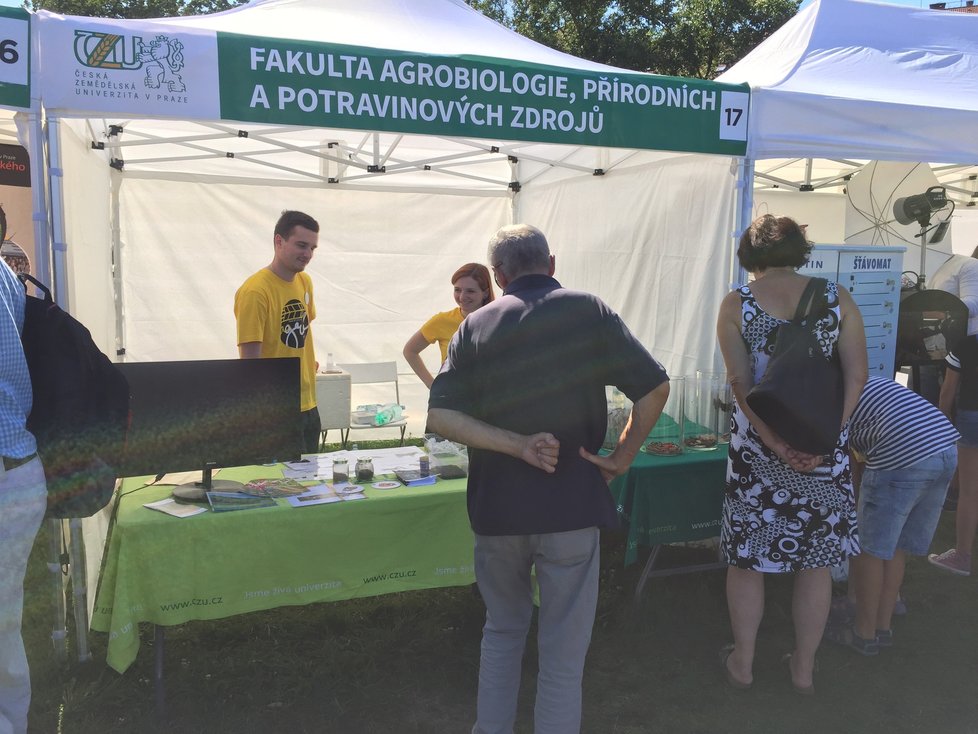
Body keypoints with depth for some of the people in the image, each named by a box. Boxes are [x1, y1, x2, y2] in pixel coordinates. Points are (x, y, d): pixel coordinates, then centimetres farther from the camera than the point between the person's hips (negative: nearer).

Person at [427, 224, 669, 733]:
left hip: (496, 506, 3)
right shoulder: (588, 312, -3)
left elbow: (440, 416, -8)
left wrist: (518, 444, -14)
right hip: (571, 505, -2)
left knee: (502, 631, 24)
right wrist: (622, 456, 1)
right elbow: (654, 387, -6)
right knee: (563, 652, 10)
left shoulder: (476, 326, 2)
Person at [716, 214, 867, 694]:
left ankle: (742, 663, 26)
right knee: (816, 559, 15)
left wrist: (777, 445, -14)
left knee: (746, 556, 13)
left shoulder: (737, 304, -4)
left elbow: (740, 381, -12)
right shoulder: (836, 298, 1)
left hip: (757, 444, -1)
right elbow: (856, 374, -6)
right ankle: (804, 668, 28)